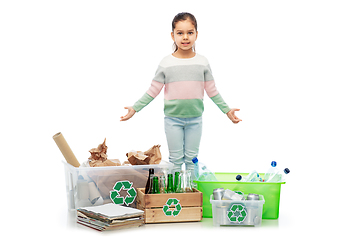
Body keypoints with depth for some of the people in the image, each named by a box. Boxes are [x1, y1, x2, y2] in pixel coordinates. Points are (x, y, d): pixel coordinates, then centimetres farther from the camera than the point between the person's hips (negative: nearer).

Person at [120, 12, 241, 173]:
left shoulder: (202, 62, 0)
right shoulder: (166, 63, -4)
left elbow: (212, 91, 7)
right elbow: (153, 91, 0)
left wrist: (227, 110, 4)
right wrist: (135, 108, -5)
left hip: (195, 118, 1)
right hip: (173, 118, -1)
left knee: (192, 158, 10)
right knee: (175, 159, 6)